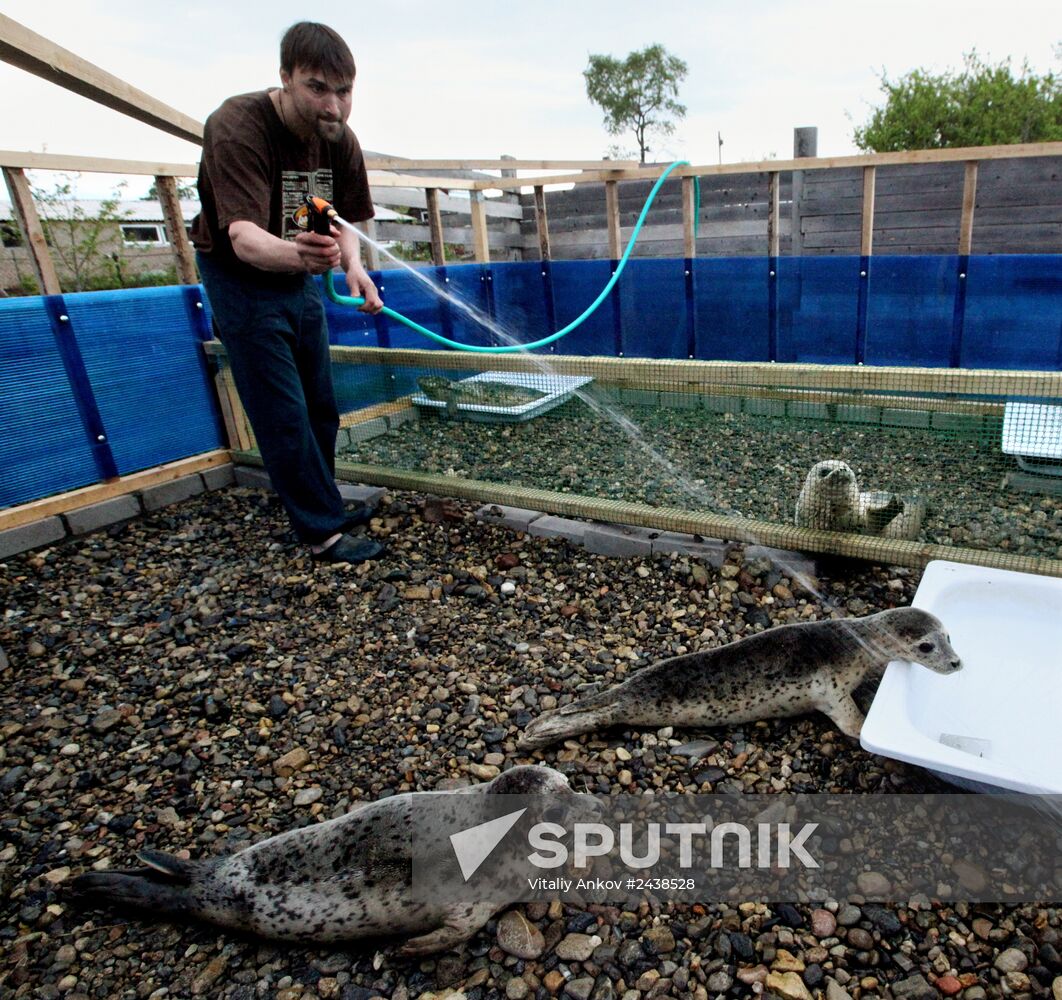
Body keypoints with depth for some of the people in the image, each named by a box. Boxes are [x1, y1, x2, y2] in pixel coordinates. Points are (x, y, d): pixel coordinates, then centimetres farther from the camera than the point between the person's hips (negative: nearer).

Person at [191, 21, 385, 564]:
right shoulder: (236, 127, -27)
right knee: (283, 416, -8)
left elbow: (343, 220, 2)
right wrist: (294, 253, -61)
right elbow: (243, 237, -39)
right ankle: (324, 533, 2)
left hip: (297, 278, 7)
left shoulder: (340, 139, -8)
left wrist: (352, 266, -21)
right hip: (241, 281, -6)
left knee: (320, 407, 12)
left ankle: (320, 502, 30)